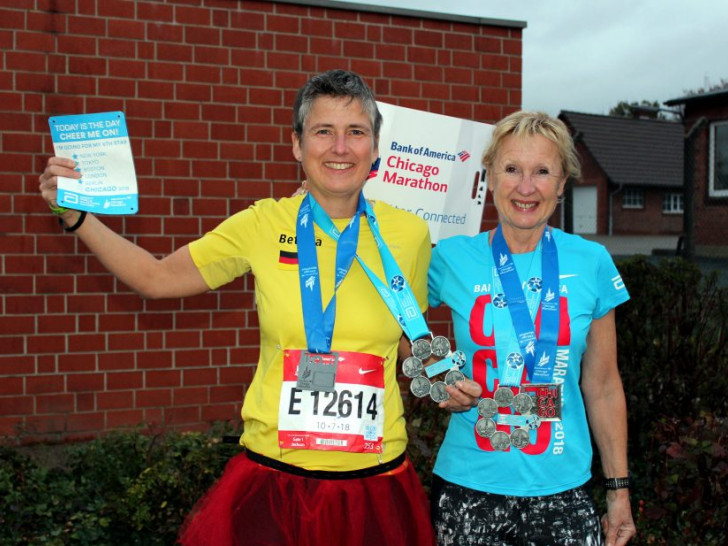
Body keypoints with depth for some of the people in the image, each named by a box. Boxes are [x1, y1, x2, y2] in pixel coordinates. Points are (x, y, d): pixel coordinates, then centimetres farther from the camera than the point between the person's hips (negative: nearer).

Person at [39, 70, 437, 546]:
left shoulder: (409, 234, -1)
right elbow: (157, 278, 4)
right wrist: (76, 215, -3)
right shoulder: (264, 226, -4)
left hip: (375, 478, 1)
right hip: (275, 474, -1)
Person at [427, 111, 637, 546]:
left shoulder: (591, 263, -1)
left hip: (562, 492, 1)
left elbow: (603, 387, 5)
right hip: (468, 489, 0)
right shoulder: (453, 258, -4)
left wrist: (619, 488, 7)